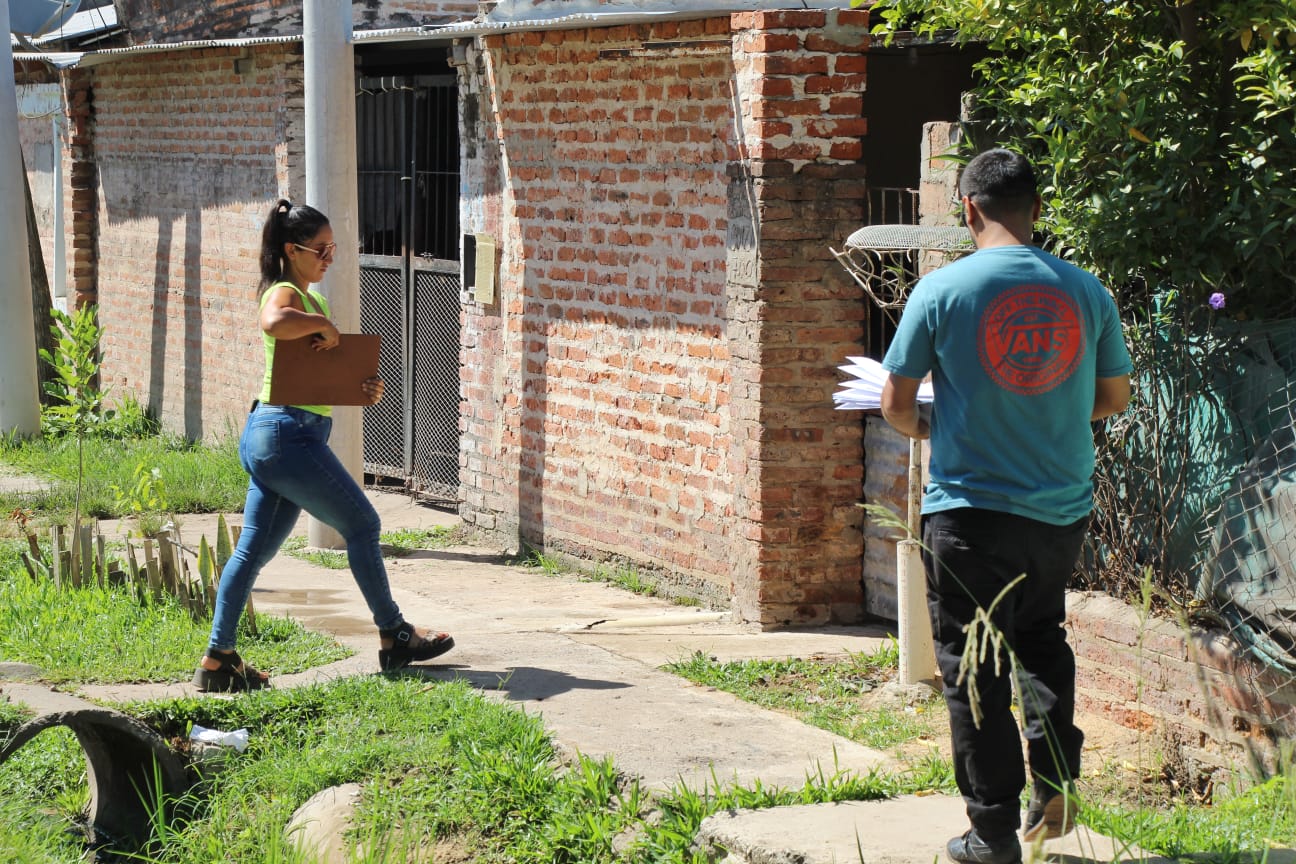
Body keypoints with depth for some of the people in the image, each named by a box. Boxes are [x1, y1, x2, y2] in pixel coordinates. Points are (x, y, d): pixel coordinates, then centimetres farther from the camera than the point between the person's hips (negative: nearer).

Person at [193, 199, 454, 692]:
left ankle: (217, 660, 6)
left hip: (267, 436, 10)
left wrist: (362, 388, 5)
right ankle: (394, 637, 13)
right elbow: (274, 324, -39)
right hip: (287, 433, -10)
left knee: (254, 549, 7)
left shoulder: (312, 299, 19)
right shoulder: (285, 295, -12)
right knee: (362, 525, 2)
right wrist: (325, 325, -23)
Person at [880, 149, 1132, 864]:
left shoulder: (941, 290, -10)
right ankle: (1056, 781, 11)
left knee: (975, 671, 6)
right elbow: (1115, 397, 10)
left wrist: (926, 429, 17)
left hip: (970, 510, -3)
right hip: (1062, 510, 4)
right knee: (1041, 640, 25)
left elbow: (896, 405, -5)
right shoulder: (1084, 291, -1)